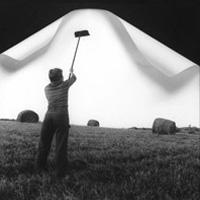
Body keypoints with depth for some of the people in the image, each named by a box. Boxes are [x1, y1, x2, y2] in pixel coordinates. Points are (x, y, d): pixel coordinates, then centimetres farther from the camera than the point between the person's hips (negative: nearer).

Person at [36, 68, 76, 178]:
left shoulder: (46, 88, 11)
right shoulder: (64, 84, 2)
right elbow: (74, 78, 23)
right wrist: (71, 73, 46)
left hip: (49, 116, 4)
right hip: (62, 117, -3)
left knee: (44, 142, 14)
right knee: (61, 145, -3)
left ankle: (40, 166, 23)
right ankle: (60, 172, -3)